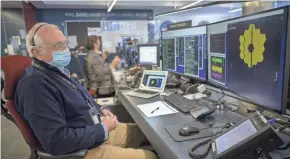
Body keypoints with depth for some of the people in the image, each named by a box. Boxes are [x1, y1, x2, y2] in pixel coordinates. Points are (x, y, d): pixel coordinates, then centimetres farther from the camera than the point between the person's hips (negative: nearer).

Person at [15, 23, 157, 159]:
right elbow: (57, 142, -31)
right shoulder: (35, 84, -26)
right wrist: (102, 129, -21)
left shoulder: (58, 70, 7)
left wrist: (100, 110, 2)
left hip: (98, 130, 10)